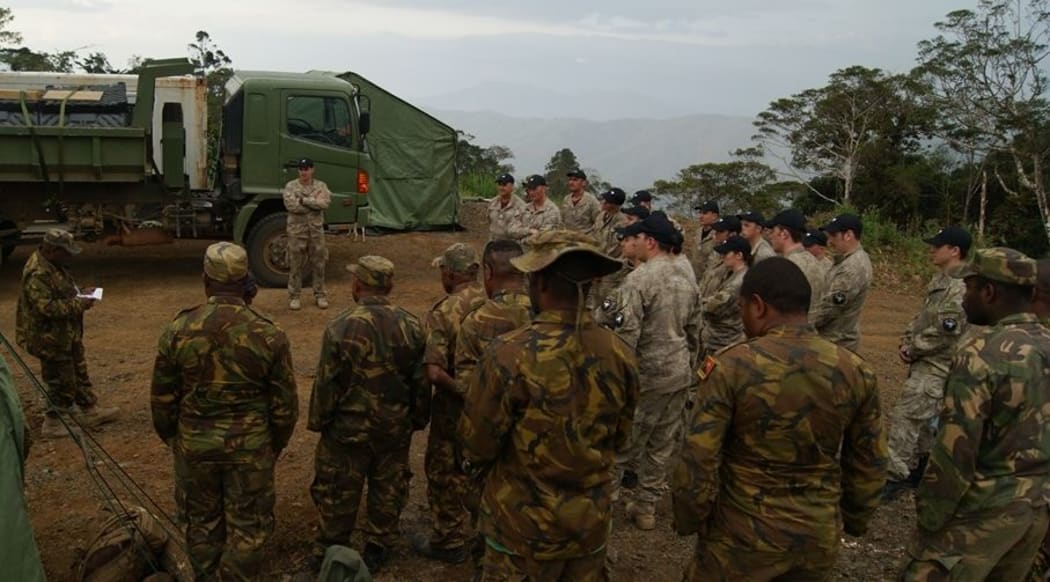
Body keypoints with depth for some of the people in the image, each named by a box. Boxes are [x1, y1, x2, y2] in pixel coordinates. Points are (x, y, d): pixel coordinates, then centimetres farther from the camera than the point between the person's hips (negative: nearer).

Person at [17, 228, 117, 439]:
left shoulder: (54, 266, 7)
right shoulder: (37, 274, -26)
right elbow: (48, 307, -30)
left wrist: (80, 294, 3)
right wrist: (79, 304, -24)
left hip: (67, 335, 10)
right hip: (51, 339, -10)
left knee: (79, 374, 20)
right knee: (62, 382, 1)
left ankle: (90, 411, 33)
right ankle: (52, 423, 16)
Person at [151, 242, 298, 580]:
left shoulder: (177, 331, -11)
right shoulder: (268, 335, -14)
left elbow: (162, 399, -2)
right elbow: (285, 403, -7)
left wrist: (172, 439, 16)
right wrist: (276, 444, 11)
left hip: (195, 445, 2)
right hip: (251, 447, -2)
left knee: (202, 523, 21)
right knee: (248, 528, 12)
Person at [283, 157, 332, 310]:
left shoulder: (321, 186, 3)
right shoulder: (291, 186, -2)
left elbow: (325, 202, -15)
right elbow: (291, 205, -18)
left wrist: (304, 200, -17)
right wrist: (314, 202, -14)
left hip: (316, 230, 2)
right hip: (297, 231, -2)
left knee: (318, 264, 8)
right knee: (296, 265, 3)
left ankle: (320, 295, 19)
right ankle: (294, 296, 12)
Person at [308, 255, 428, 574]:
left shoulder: (342, 327, -19)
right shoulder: (411, 325, -8)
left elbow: (327, 383, -13)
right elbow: (421, 381, 0)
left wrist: (318, 422, 1)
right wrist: (418, 420, 13)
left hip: (348, 429, -3)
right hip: (396, 428, 3)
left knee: (338, 492, 15)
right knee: (388, 489, 18)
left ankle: (332, 550, 29)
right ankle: (378, 548, 30)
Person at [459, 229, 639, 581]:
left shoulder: (508, 355, -24)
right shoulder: (619, 354, -11)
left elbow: (477, 445, -12)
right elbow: (618, 440, 3)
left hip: (525, 525, -3)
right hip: (592, 522, 3)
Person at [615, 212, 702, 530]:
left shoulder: (639, 279, -16)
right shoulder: (687, 281, 8)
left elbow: (627, 334, -21)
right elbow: (694, 335, 14)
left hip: (646, 374, -7)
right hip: (680, 374, 7)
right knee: (662, 444, 14)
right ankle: (646, 506, 25)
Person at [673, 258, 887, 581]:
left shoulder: (731, 367, -17)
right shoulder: (856, 371, -5)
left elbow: (698, 463, -15)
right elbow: (869, 464, 5)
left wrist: (688, 521, 1)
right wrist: (854, 520, 21)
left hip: (744, 534, -4)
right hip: (820, 535, 4)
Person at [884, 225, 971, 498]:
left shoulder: (962, 287, -21)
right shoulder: (940, 279, 10)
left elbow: (944, 332, -23)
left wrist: (912, 349, -12)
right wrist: (906, 341, 3)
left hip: (937, 366, -10)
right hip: (924, 361, 10)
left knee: (905, 416, -11)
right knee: (924, 417, 19)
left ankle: (894, 476, -5)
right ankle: (922, 468, 33)